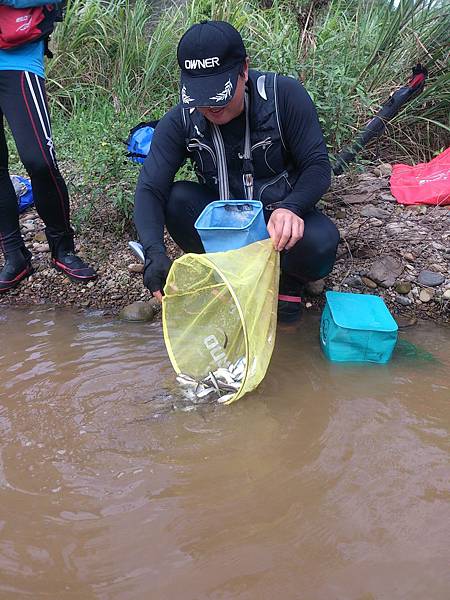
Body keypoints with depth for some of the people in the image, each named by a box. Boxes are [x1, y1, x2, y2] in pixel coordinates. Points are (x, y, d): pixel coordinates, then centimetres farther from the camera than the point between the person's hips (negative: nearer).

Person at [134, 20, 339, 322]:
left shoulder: (284, 95, -19)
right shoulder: (180, 121, -15)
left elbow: (318, 165, -17)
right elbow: (150, 190, -20)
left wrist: (291, 207, -39)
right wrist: (155, 253, -39)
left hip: (281, 217, -2)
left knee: (320, 242, -34)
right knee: (176, 199, -27)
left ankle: (289, 280, 4)